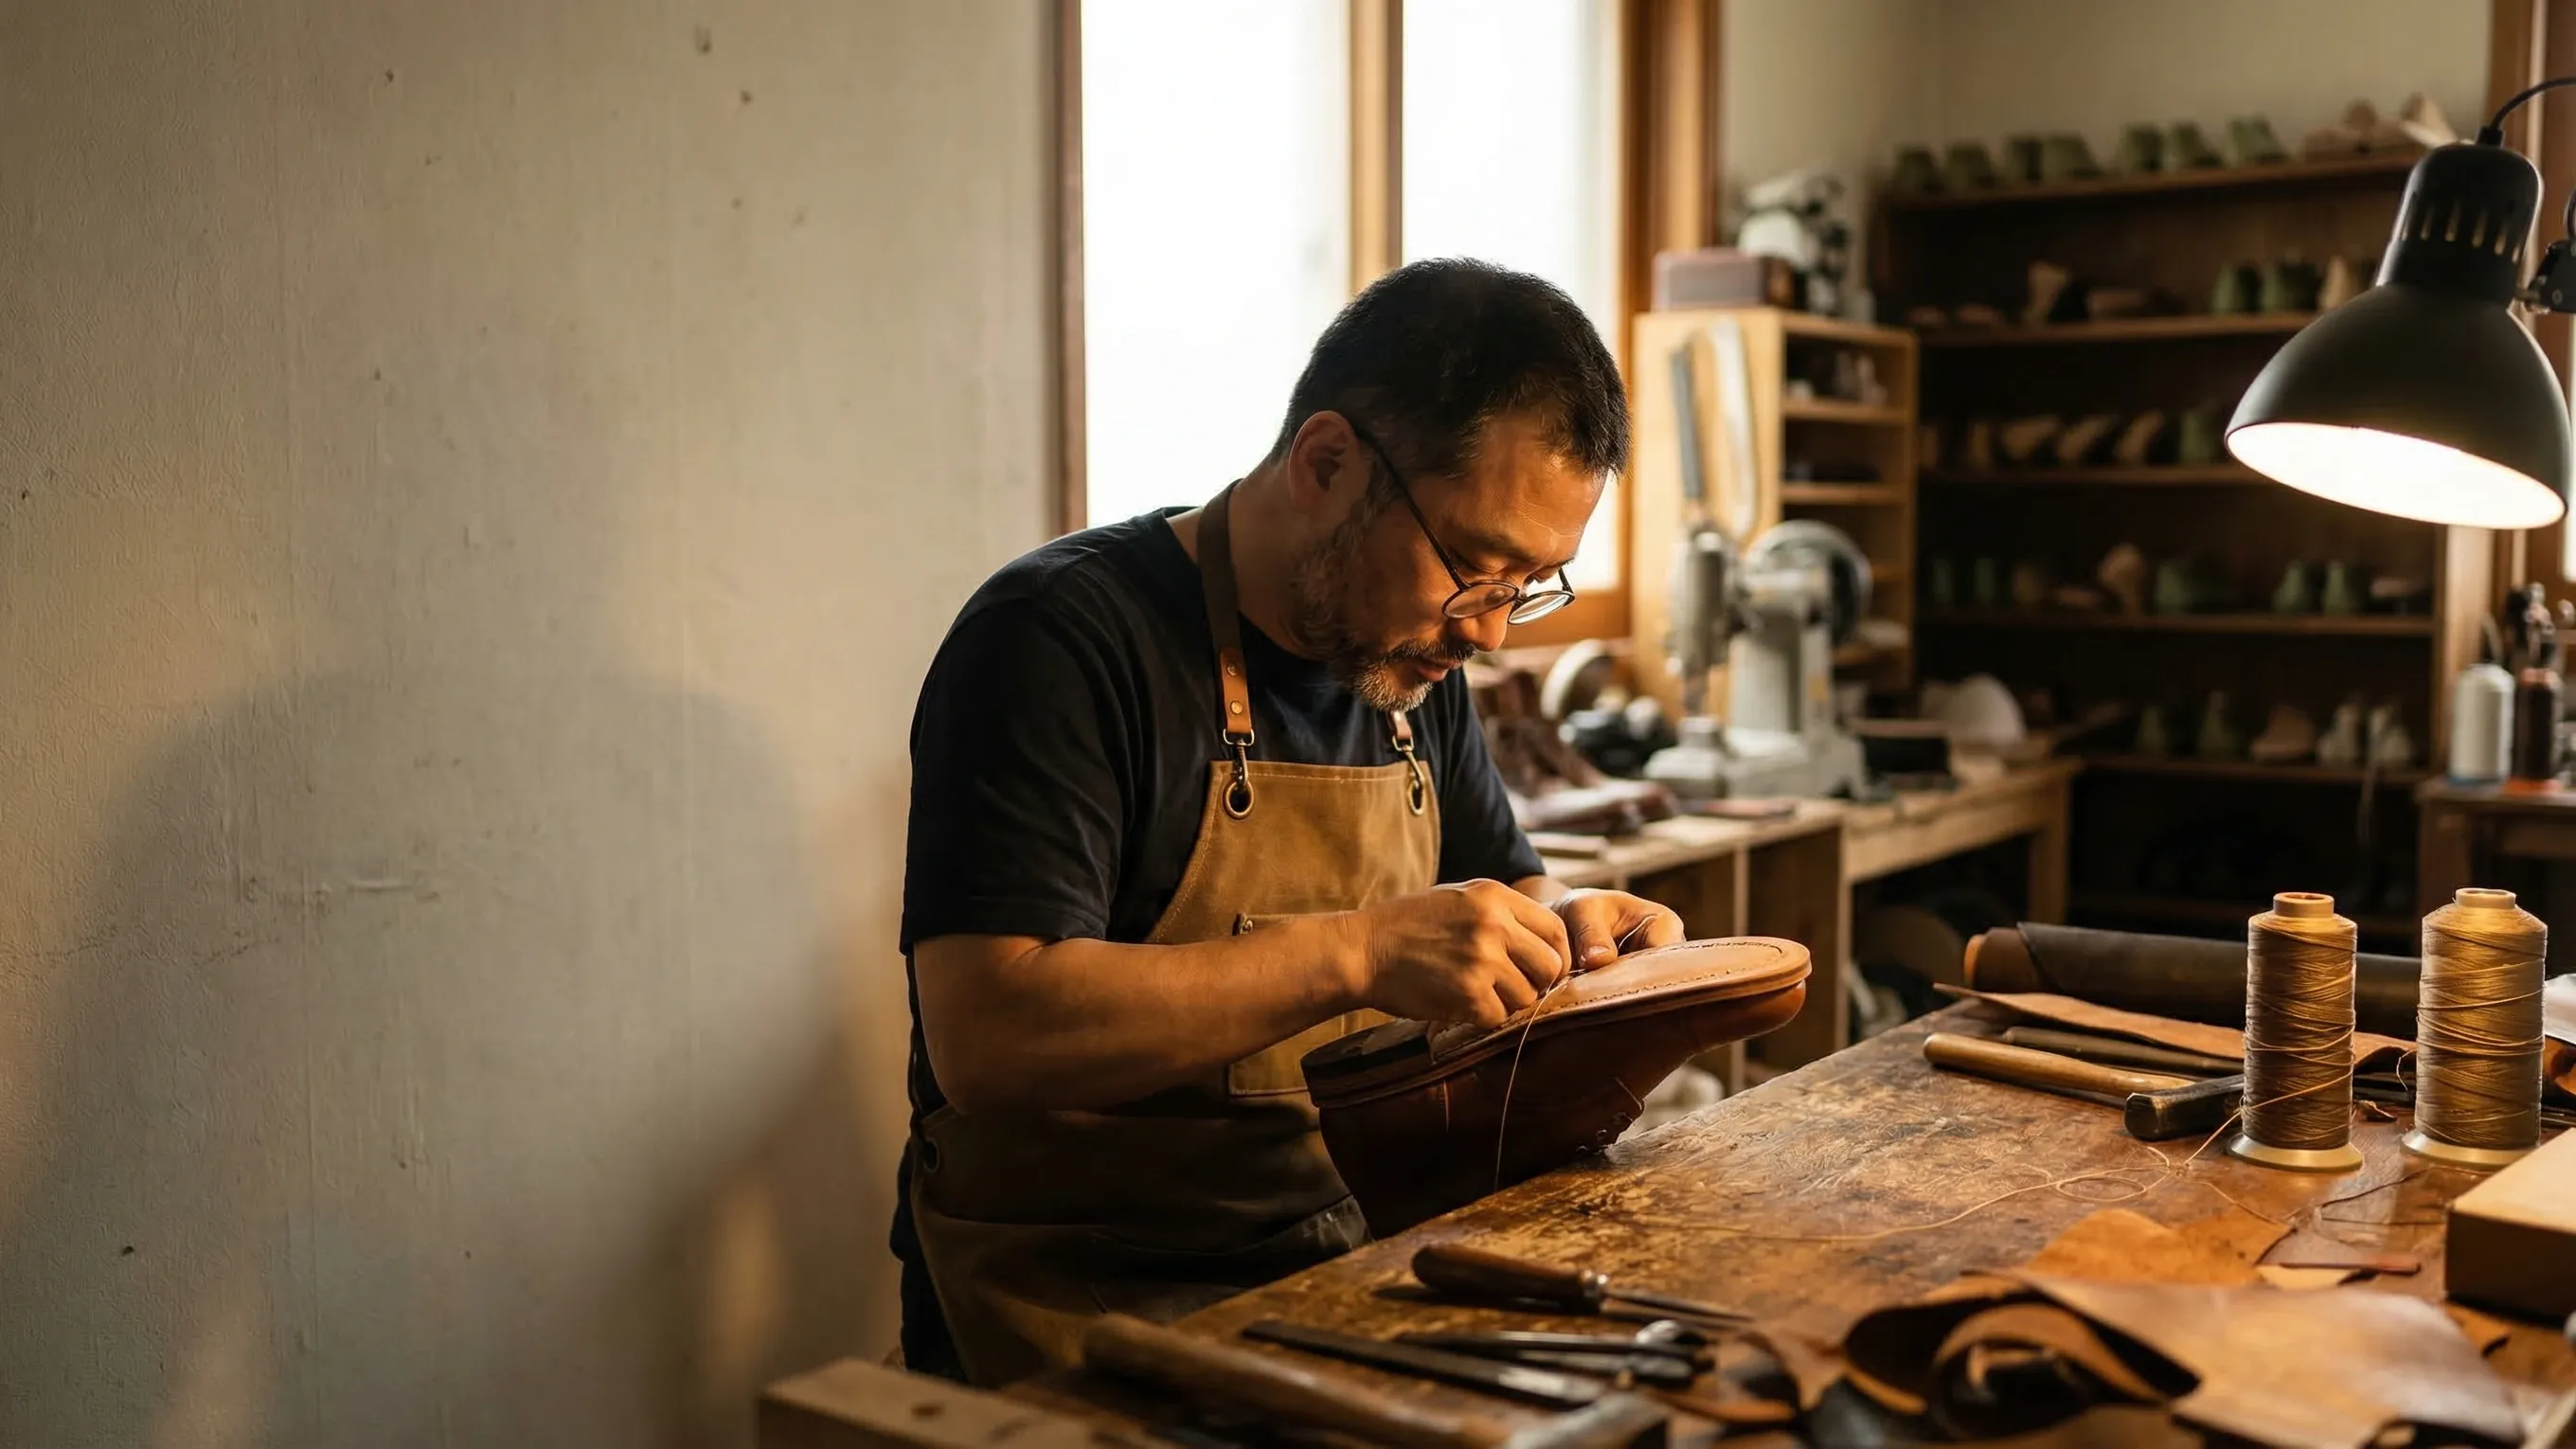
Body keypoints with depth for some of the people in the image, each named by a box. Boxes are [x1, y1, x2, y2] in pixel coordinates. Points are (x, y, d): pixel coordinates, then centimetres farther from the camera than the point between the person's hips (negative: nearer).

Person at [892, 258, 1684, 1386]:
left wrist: (1562, 920, 1)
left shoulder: (1411, 656, 10)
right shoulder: (1060, 637, -14)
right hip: (1080, 1315, -7)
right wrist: (1356, 953, -28)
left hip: (1340, 1278, 7)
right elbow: (985, 1035, -24)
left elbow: (1499, 880, 25)